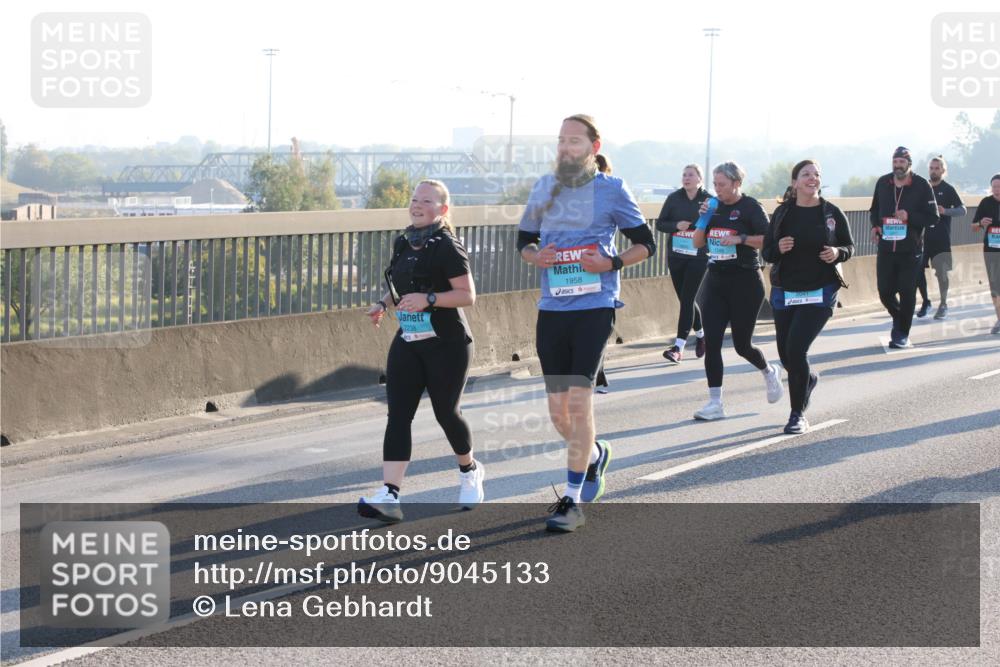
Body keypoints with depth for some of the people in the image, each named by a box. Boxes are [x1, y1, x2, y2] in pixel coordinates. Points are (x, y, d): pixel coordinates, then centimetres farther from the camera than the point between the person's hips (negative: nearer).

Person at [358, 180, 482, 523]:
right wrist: (384, 304, 5)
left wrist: (428, 299, -27)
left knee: (446, 413, 5)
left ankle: (470, 471, 36)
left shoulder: (447, 248, -13)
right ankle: (389, 496, -14)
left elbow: (467, 295, -16)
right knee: (398, 415, -7)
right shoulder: (403, 244, 9)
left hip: (447, 345, -6)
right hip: (408, 343, 6)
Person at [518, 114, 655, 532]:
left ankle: (572, 499, -3)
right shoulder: (544, 188, 10)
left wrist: (611, 263, -13)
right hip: (551, 309, 5)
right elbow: (524, 239, 20)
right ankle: (594, 454, 39)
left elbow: (646, 245, 3)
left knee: (578, 400, -11)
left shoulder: (612, 189, -1)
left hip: (595, 307, -5)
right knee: (558, 411, 8)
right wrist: (534, 257, -2)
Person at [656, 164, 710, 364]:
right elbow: (660, 223, 5)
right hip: (676, 256, 4)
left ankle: (678, 347, -10)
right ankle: (701, 335, 35)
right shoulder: (674, 198, 4)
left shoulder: (708, 200, -4)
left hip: (698, 257, -4)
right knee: (686, 298, 12)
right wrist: (676, 225, -12)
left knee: (687, 299, -9)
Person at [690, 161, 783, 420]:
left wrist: (741, 239, -23)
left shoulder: (750, 207, -8)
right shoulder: (714, 206, 8)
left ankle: (769, 372, 37)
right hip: (715, 280, 5)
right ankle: (715, 403, -2)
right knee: (711, 342, -5)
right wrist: (703, 218, -5)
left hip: (745, 282, -5)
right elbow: (697, 243, 10)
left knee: (742, 344, 4)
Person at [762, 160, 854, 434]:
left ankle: (798, 415, -2)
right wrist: (779, 248, -18)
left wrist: (838, 253, -14)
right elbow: (766, 252, 4)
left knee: (796, 348, -16)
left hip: (820, 293, -3)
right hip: (784, 293, 3)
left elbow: (849, 246, 8)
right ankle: (808, 379, 46)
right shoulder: (783, 213, 0)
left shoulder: (832, 213, -2)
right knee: (786, 353, 9)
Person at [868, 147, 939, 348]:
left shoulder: (922, 186, -8)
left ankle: (903, 334, 12)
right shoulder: (882, 183, 4)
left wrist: (909, 217, -21)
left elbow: (933, 218, -7)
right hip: (886, 248, 3)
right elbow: (875, 209, 19)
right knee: (885, 292, 4)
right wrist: (875, 226, 0)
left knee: (907, 293, -1)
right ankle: (898, 318, 34)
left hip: (910, 250, -3)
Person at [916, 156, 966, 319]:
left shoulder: (947, 189, -1)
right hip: (923, 236, 3)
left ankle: (943, 305, 9)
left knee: (941, 272, -4)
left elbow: (962, 209, -4)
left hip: (941, 238, -3)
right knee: (917, 270, -1)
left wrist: (946, 211, -19)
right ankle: (925, 302, 16)